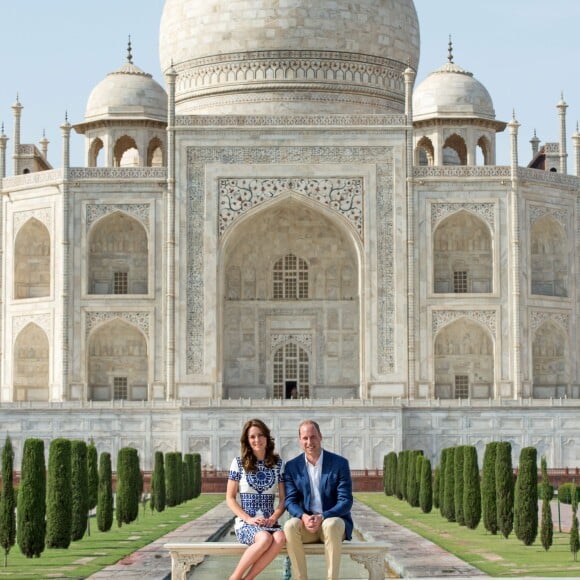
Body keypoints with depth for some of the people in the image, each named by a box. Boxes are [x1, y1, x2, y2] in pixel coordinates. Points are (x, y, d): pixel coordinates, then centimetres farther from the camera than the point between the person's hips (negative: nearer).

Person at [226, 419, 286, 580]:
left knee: (280, 538, -34)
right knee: (265, 538, -37)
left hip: (269, 523, 2)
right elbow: (230, 498, 4)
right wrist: (249, 519, -10)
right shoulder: (239, 463, 4)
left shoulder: (278, 464, 10)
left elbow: (283, 498, 10)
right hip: (245, 523, -2)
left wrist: (273, 518, -9)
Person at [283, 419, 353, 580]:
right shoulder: (292, 467, 5)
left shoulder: (340, 463, -2)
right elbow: (290, 501, 1)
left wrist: (322, 517, -23)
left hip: (333, 520, -2)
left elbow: (346, 501, -7)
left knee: (331, 525, -37)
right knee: (290, 526, -31)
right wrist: (304, 517, -22)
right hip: (306, 523, 2)